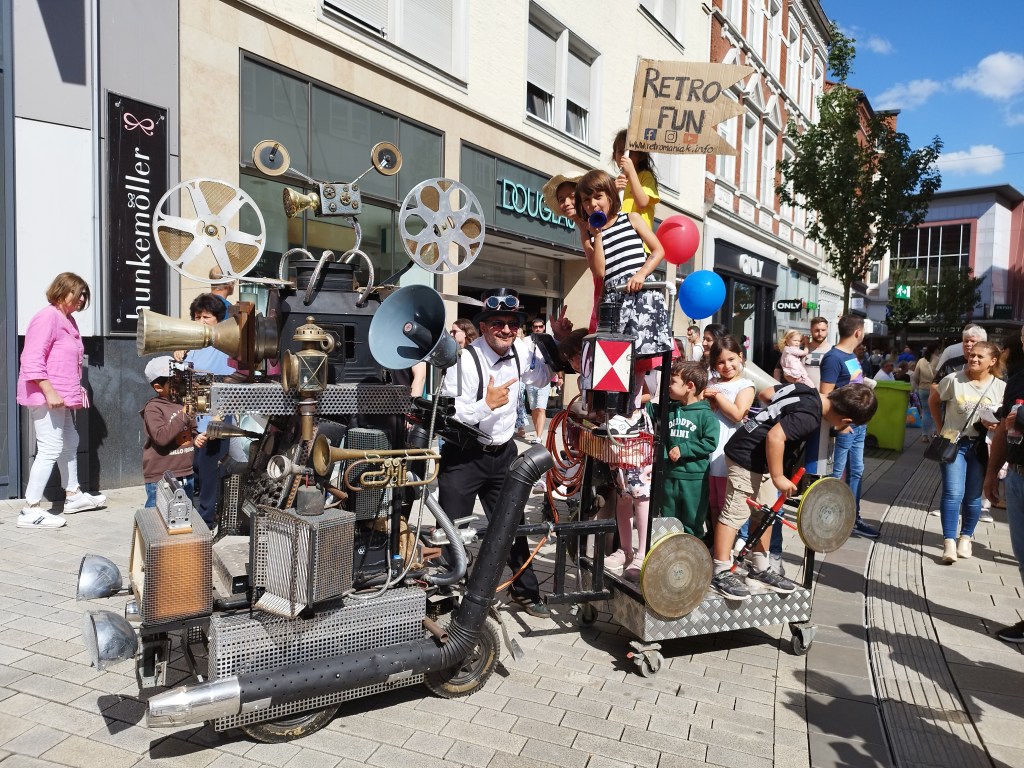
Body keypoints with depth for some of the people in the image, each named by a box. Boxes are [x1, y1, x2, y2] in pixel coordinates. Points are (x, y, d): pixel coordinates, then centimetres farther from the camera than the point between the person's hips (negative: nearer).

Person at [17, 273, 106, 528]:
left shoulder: (68, 320, 16)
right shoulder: (47, 317, -14)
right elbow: (32, 361, -21)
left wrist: (75, 389, 19)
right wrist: (50, 392, -25)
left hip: (62, 398, 10)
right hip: (45, 397, -10)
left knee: (70, 444, 19)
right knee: (50, 450, -10)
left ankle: (73, 496, 33)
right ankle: (30, 511, -5)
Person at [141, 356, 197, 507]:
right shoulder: (153, 408, -11)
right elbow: (161, 437, -23)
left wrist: (196, 439, 2)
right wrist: (183, 415, -23)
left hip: (187, 476, 7)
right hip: (160, 478, -7)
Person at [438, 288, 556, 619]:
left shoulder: (520, 352, -2)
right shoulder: (465, 360, -22)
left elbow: (542, 375, 20)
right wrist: (488, 403, -31)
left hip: (503, 454, 6)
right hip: (463, 458, -6)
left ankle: (525, 591, 37)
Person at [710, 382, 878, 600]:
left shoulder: (804, 390, 0)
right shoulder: (809, 417, -25)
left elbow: (765, 394, 11)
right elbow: (775, 437, -31)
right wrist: (778, 477, -21)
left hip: (760, 459, 10)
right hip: (747, 457, -10)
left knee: (764, 516, 16)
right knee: (734, 515, -4)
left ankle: (759, 570, 26)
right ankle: (721, 573, 4)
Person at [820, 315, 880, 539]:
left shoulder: (852, 356, 12)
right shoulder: (833, 358, -16)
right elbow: (825, 395, -20)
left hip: (859, 424, 9)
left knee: (856, 472, 14)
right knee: (835, 474, 0)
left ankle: (853, 520, 23)